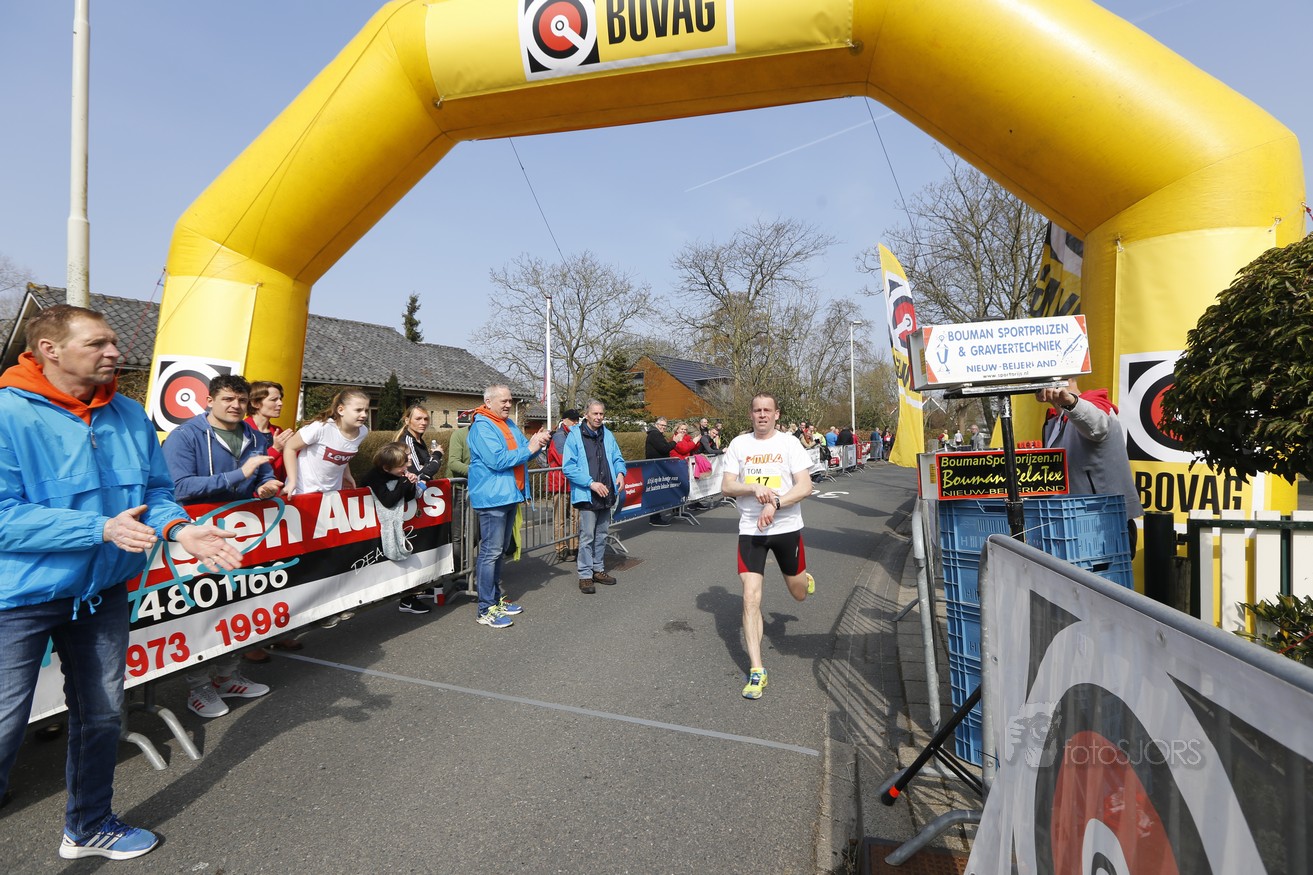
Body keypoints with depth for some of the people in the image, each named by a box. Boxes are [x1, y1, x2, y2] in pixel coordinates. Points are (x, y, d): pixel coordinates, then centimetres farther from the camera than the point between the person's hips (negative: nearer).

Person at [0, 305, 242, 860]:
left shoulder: (130, 416, 0)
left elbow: (157, 489, 5)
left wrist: (179, 528, -15)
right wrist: (102, 529, -30)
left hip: (102, 590, 6)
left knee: (101, 715, 19)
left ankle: (89, 827, 41)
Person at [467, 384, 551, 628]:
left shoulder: (510, 424, 14)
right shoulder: (482, 427, -12)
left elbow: (523, 450, 14)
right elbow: (497, 460, -23)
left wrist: (538, 443, -6)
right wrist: (529, 448, -19)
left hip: (510, 496, 9)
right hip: (492, 498, -9)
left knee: (500, 551, 17)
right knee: (491, 552, -6)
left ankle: (496, 599, 28)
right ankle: (486, 610, 2)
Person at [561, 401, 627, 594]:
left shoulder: (607, 435, 10)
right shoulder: (575, 435, -8)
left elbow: (617, 458, 17)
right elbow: (568, 467, -13)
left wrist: (620, 472, -6)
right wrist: (591, 483, -19)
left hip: (607, 494, 6)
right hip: (587, 495, -6)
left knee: (602, 534, 16)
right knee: (587, 536, -3)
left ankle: (598, 569, 29)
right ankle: (585, 575, 9)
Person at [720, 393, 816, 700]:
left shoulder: (789, 443, -4)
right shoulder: (738, 444, 1)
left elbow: (805, 486, -11)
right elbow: (726, 487, -2)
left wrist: (775, 504, -24)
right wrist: (753, 488, -21)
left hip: (787, 528, 0)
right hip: (750, 530, 0)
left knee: (799, 593, 15)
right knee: (751, 599, -7)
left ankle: (805, 579, 54)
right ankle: (756, 670, 2)